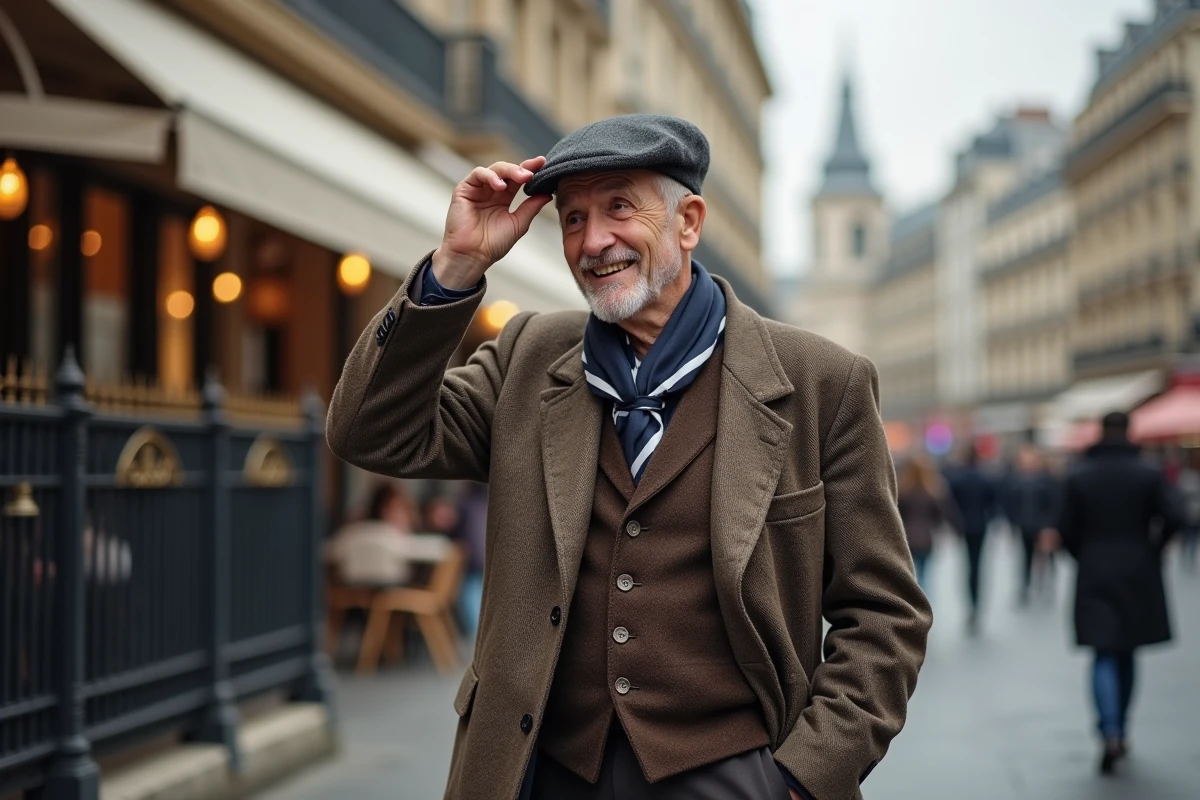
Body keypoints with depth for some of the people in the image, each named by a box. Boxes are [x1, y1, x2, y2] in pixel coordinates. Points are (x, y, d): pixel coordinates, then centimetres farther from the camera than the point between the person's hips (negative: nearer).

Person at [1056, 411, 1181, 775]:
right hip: (1138, 576, 1)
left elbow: (1066, 528, -5)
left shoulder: (1077, 476, -3)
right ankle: (1120, 731, 22)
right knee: (1126, 655, 15)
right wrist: (1151, 551, 5)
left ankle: (1111, 734, -20)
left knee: (1104, 656, -1)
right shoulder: (1150, 474, -4)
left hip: (1094, 577, -1)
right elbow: (1170, 519, -12)